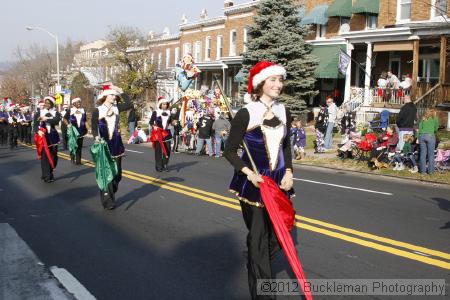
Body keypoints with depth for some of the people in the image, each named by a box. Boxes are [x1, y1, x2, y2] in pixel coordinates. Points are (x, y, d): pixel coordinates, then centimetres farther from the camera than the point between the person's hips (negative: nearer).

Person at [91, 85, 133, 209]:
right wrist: (96, 137, -23)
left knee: (117, 174, 9)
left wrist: (121, 92, -2)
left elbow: (129, 104, -4)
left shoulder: (116, 108, 7)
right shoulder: (97, 111, -3)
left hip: (116, 145, 4)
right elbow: (94, 127, -5)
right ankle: (108, 201, 3)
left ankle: (110, 195, 28)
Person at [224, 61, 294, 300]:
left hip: (278, 181, 6)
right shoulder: (246, 113, -13)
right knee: (258, 236, 0)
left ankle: (256, 267, 43)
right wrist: (249, 173, -22)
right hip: (253, 182, -6)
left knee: (276, 233, 14)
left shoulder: (284, 112, 4)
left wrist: (289, 171, 1)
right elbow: (229, 151, -9)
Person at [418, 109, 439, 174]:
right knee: (431, 154, 2)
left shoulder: (423, 119, 16)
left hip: (422, 135, 3)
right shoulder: (434, 119, 9)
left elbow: (419, 128, 9)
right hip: (430, 135, -3)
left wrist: (418, 138, 5)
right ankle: (430, 170, 3)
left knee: (423, 153, 5)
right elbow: (436, 129, 12)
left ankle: (422, 170, 6)